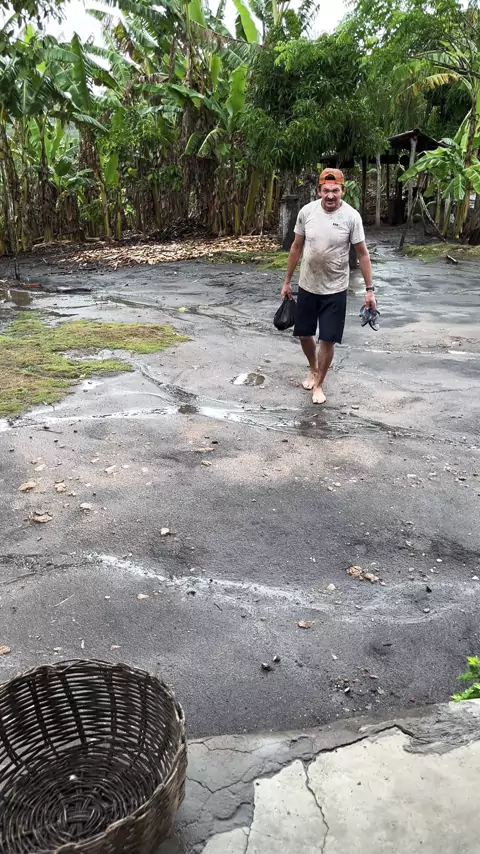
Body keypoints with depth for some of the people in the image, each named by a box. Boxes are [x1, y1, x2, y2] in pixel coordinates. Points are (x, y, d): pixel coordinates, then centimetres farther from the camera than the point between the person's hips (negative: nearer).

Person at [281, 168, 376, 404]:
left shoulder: (351, 216, -12)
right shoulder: (306, 212, -6)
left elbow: (362, 254, -6)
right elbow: (296, 247, 5)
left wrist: (369, 290, -7)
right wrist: (287, 281, 8)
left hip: (335, 290, -3)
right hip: (307, 286, 3)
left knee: (328, 339, 1)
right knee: (304, 334, 14)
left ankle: (319, 384, 20)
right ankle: (313, 369, 42)